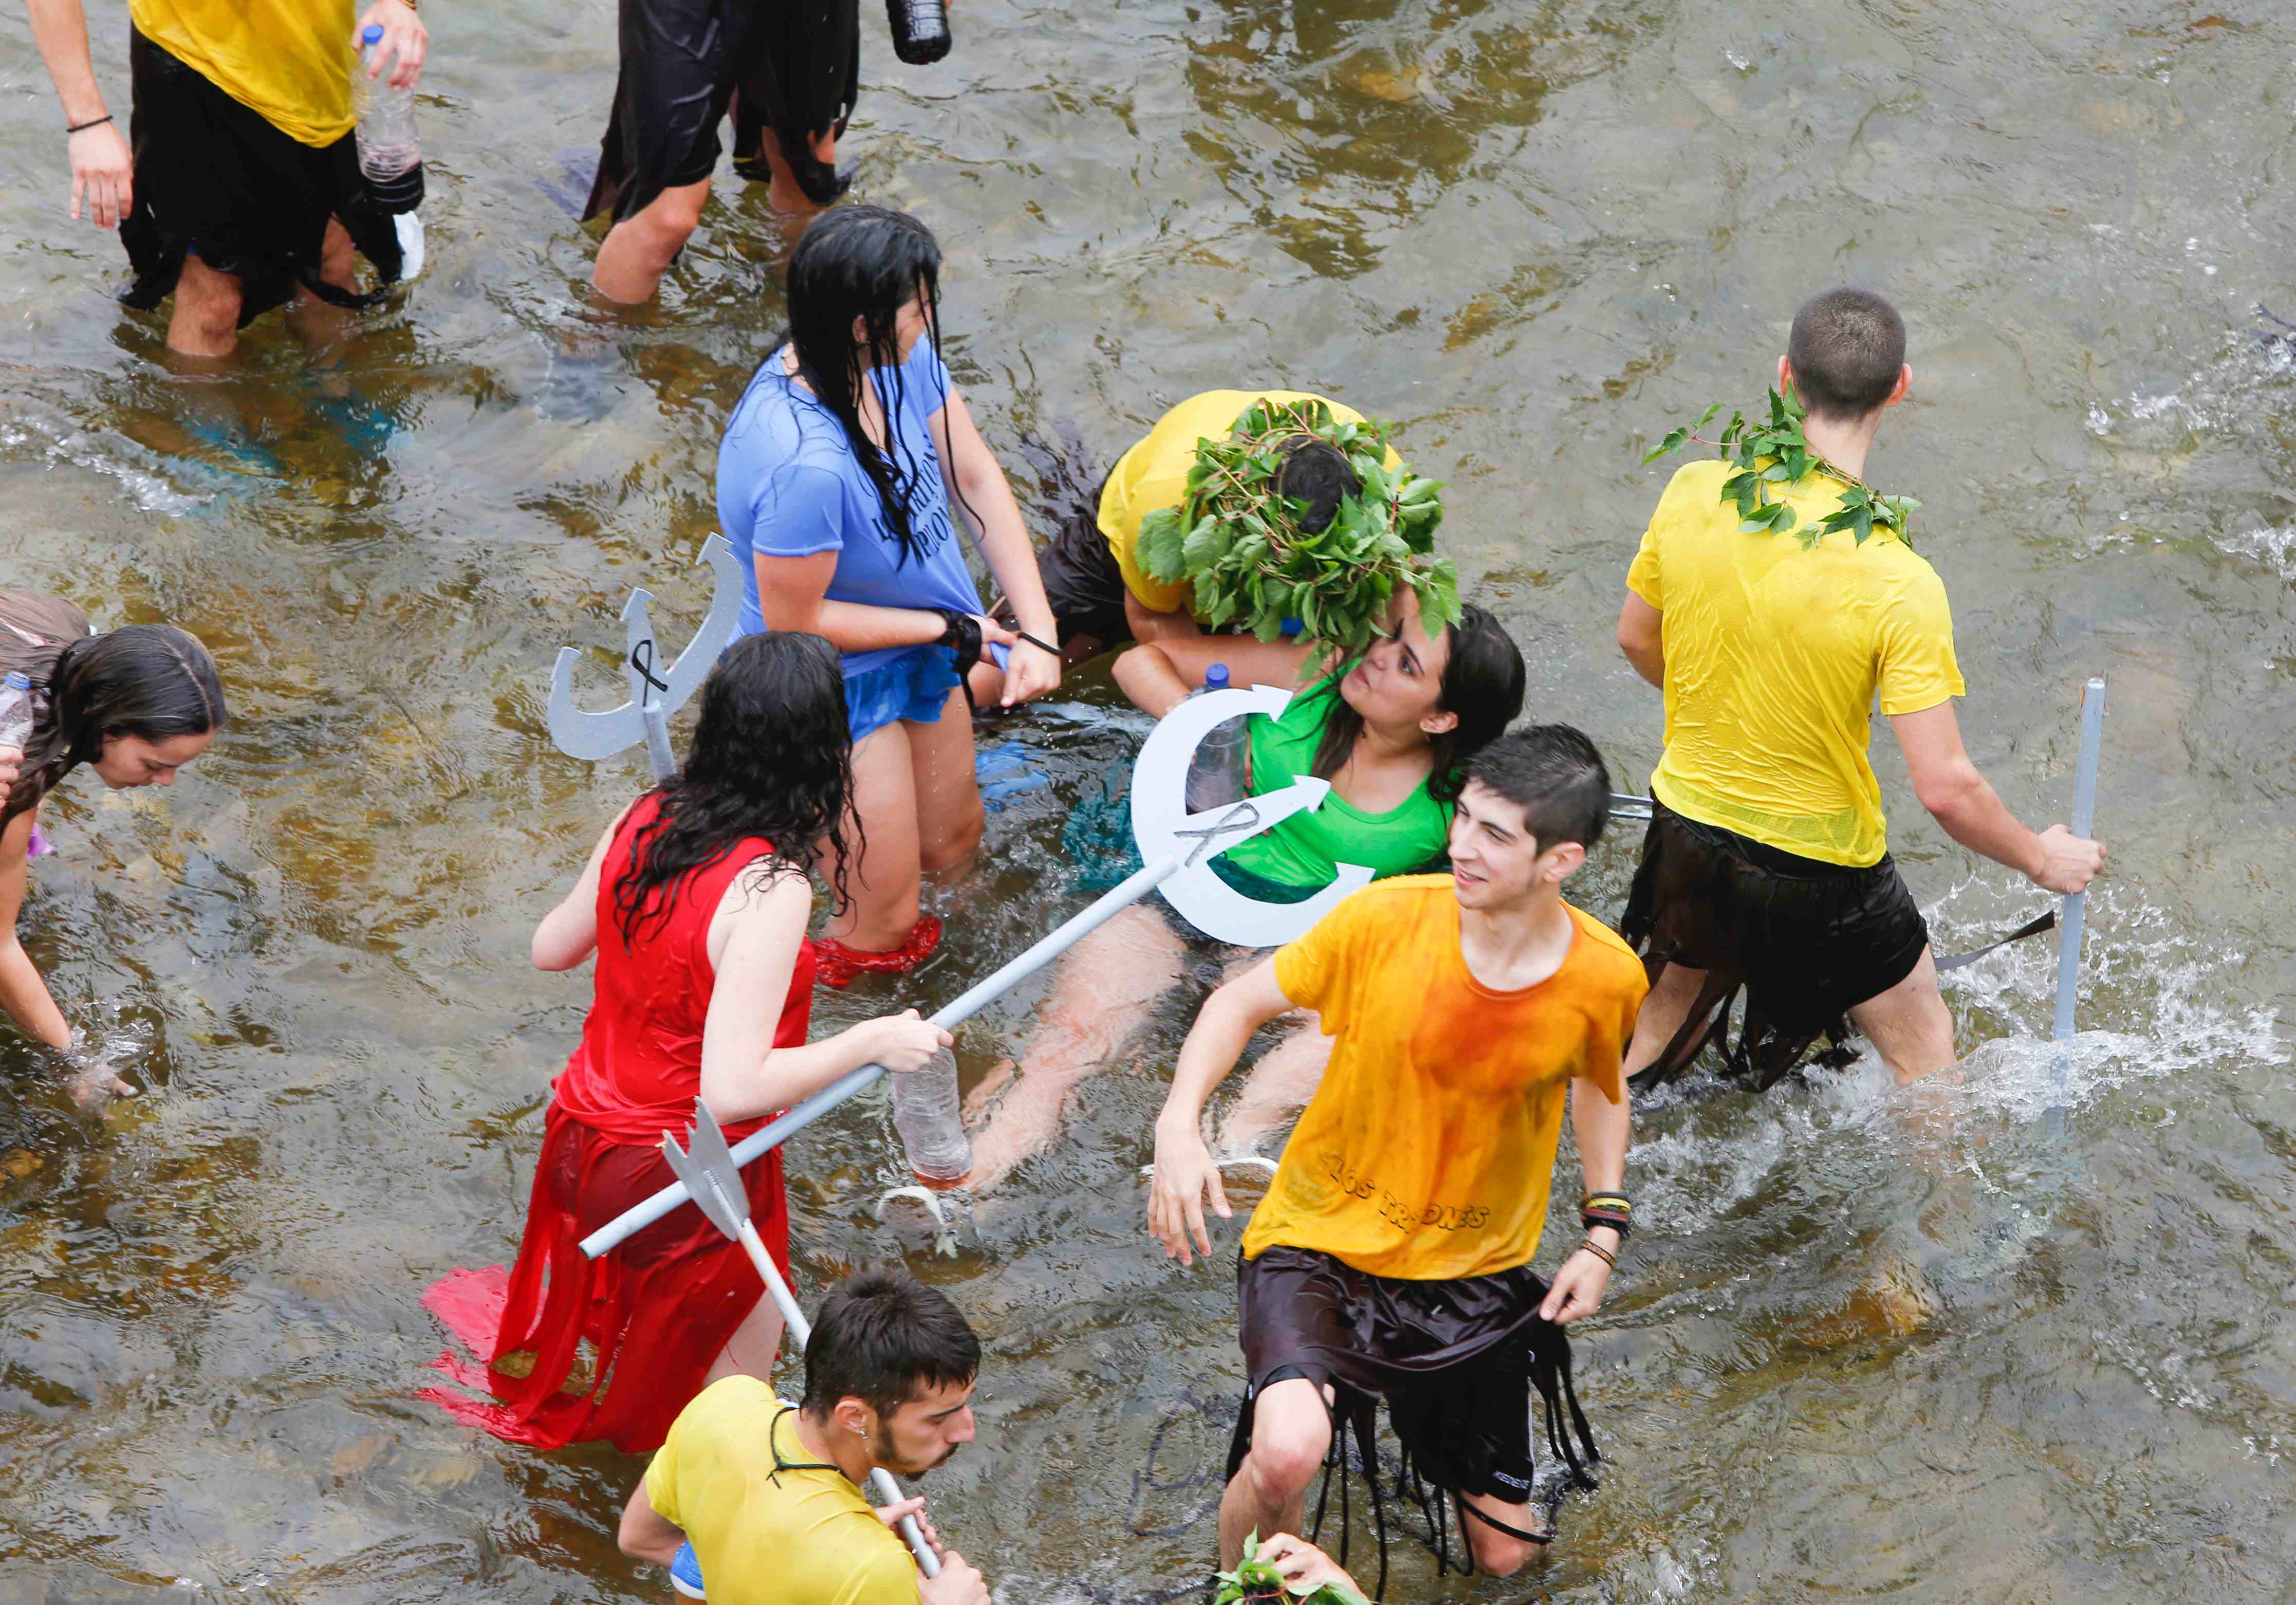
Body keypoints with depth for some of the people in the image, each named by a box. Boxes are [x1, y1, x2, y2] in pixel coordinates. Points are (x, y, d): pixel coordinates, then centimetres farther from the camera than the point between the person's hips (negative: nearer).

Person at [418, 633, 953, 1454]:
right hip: (688, 1184, -7)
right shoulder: (770, 889, -31)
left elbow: (552, 947, 9)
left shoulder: (643, 822, -9)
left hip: (586, 1137, 7)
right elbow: (734, 1086, -33)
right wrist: (872, 1042, -23)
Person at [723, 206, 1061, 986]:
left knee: (949, 847, 29)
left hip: (918, 647, 8)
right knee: (885, 931, 4)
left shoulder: (903, 358, -17)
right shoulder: (806, 466, -41)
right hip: (834, 680, -8)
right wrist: (948, 628, -18)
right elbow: (796, 622, -28)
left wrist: (1037, 632, -15)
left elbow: (978, 476, -8)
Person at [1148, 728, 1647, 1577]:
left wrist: (1603, 1235, 2)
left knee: (1503, 1551, 10)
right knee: (1286, 1456, -32)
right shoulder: (1386, 919, -19)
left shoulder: (1605, 977, -12)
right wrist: (1179, 1125, -20)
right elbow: (1243, 1003, -4)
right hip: (1323, 1242, -3)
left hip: (1475, 1276, 3)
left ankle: (1432, 1411, 45)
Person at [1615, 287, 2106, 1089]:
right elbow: (1945, 787, -26)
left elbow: (1636, 640, 3)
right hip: (1820, 871, -4)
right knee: (1923, 1059, 21)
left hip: (1686, 832, 4)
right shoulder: (1899, 584, -29)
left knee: (1663, 1028, 30)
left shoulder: (1694, 495, -15)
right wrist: (2041, 858, -6)